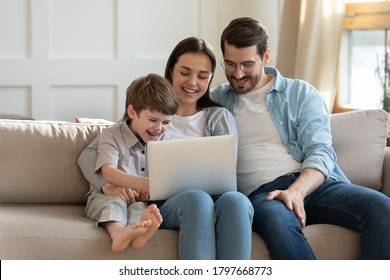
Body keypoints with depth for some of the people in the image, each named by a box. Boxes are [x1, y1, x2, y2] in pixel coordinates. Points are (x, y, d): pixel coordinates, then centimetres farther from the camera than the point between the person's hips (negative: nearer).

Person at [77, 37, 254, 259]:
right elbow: (89, 154, 13)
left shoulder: (220, 117, 22)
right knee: (197, 199, -38)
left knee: (236, 200, -37)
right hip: (164, 204, -1)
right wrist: (109, 185, -10)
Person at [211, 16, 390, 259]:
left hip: (313, 183, 2)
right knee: (278, 220, -40)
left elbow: (321, 152, 3)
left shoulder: (301, 93, 16)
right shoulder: (215, 100, 19)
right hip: (261, 193, -1)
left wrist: (296, 190, -18)